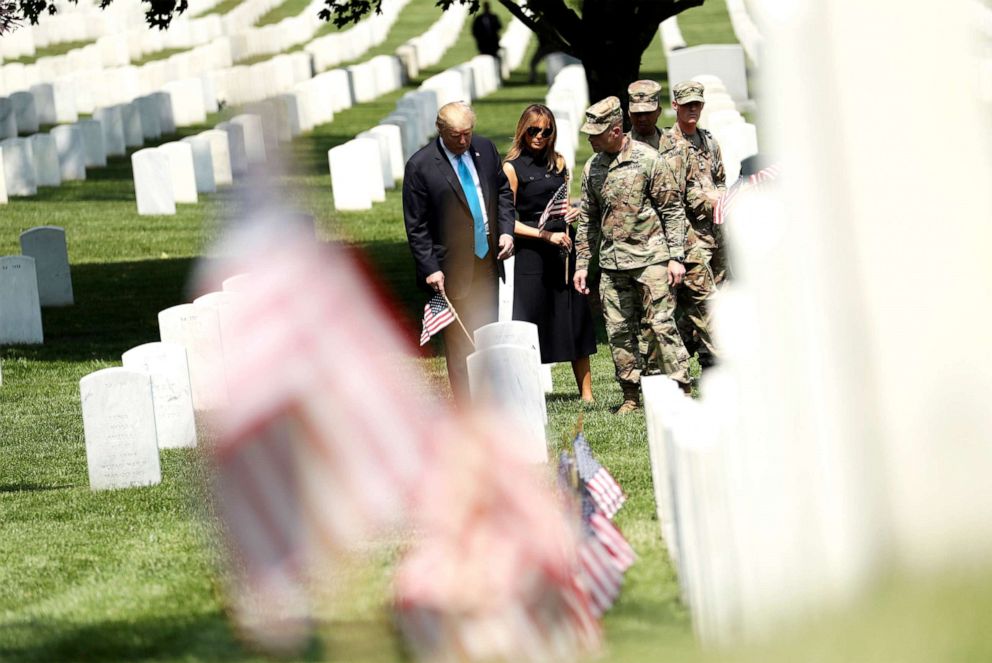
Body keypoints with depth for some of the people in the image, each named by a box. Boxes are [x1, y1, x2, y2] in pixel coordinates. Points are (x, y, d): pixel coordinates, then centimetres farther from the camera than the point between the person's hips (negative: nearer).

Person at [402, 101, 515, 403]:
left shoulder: (485, 149, 3)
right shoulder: (420, 166, -12)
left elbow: (503, 190, 17)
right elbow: (416, 226, -9)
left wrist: (506, 230, 2)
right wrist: (430, 268, -14)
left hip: (487, 259, 5)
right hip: (452, 269, -5)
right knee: (460, 342, -2)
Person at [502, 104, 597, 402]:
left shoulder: (558, 162, 12)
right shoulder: (512, 168, -4)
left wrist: (573, 212, 3)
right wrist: (546, 235, -14)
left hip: (563, 247, 5)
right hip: (531, 252, -5)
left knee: (575, 321, 4)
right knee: (529, 322, -3)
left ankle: (586, 393, 7)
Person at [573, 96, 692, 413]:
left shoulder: (648, 159, -7)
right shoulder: (592, 167, 9)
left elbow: (672, 210, -4)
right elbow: (588, 220, 18)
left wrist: (675, 257, -9)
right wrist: (582, 264, 14)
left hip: (650, 256, -5)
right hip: (611, 263, 5)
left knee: (662, 325, -8)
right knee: (618, 331, 5)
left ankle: (681, 390, -4)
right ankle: (631, 395, 13)